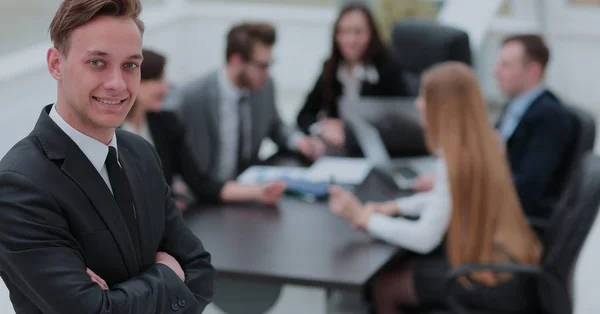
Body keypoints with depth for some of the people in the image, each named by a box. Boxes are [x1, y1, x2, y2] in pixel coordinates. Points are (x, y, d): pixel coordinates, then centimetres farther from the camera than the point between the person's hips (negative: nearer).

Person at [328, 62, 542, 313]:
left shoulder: (457, 159, -23)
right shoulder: (481, 141, 4)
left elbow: (424, 238, -22)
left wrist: (363, 218, -12)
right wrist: (395, 206, 6)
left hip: (496, 281, -9)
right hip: (509, 266, 9)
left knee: (384, 286, 0)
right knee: (392, 268, 16)